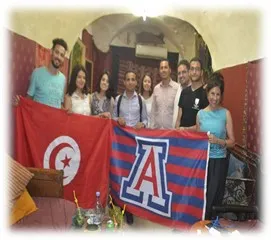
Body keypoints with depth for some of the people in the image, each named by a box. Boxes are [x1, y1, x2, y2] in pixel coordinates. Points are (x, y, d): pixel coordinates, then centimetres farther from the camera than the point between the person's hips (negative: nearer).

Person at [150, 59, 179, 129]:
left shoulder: (177, 87, -9)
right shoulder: (156, 88, 6)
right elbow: (153, 110, 10)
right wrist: (152, 127, 6)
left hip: (171, 128, -4)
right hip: (157, 128, 4)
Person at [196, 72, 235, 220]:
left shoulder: (226, 113, -2)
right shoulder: (200, 114, 4)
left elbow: (232, 142, -3)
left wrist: (218, 141, -19)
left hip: (219, 160, -2)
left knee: (214, 197, 5)